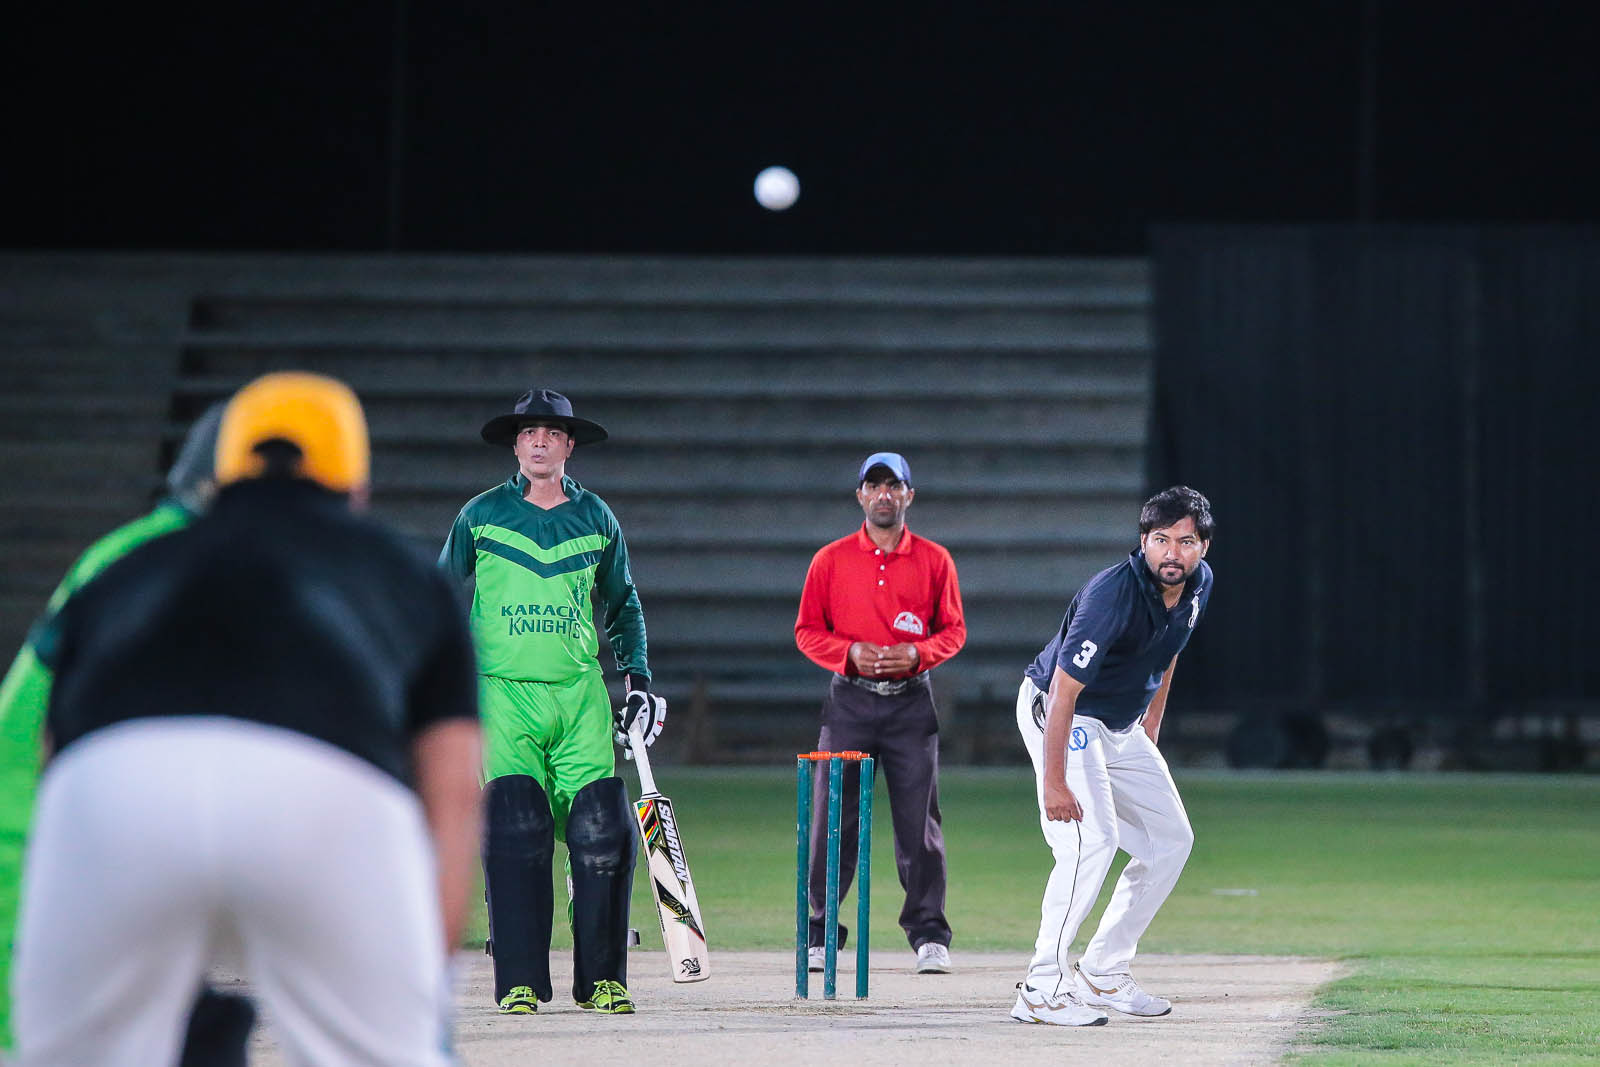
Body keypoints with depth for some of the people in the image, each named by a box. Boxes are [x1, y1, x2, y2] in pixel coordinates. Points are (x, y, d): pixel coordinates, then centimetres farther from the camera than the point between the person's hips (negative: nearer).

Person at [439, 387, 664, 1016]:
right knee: (515, 829, -12)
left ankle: (602, 978, 2)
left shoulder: (596, 519, 11)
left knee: (602, 832, -7)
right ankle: (519, 982, -8)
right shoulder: (481, 516, 6)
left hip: (580, 693, 2)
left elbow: (622, 604, 22)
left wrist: (638, 677, 14)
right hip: (504, 692, -2)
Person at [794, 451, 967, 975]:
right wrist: (851, 652, -11)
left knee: (919, 822, -1)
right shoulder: (830, 560, 6)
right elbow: (808, 631, 7)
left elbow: (953, 630, 9)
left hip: (911, 701, 0)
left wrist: (916, 653, -10)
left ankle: (928, 934, 6)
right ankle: (821, 934, 4)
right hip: (849, 700, 0)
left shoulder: (934, 560, 7)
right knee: (832, 819, -3)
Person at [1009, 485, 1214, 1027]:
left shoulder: (1197, 583, -6)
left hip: (1120, 727, 9)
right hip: (1057, 714, -9)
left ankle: (1103, 972, 15)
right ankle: (1042, 989, -21)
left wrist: (1150, 729, 17)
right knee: (1093, 838, -24)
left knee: (1170, 839, 8)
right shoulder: (1113, 596, -32)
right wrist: (1054, 781, -35)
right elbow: (1064, 689, -33)